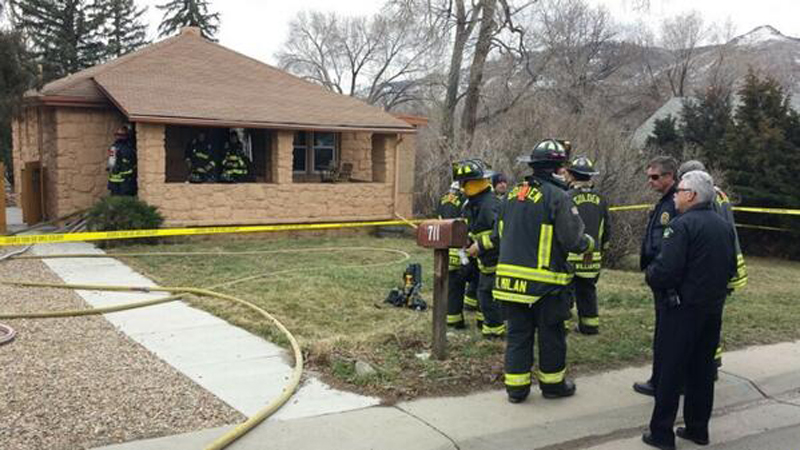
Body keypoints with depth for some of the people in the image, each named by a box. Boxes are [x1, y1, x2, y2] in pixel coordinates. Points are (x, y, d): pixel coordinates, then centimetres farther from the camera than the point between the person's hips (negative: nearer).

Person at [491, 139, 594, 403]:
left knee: (518, 333, 12)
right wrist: (589, 243, 6)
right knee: (551, 334, 12)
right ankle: (552, 383, 26)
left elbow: (497, 236, 13)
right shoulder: (557, 196, -12)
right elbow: (572, 240, -15)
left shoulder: (513, 194, 8)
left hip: (510, 277, 6)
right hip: (545, 281, -5)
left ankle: (516, 387, 17)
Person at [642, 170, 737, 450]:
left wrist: (650, 274, -4)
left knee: (670, 371, 1)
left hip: (683, 309, -7)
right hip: (714, 309, 8)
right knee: (702, 369, 16)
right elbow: (731, 269, 16)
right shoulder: (725, 227, 9)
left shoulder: (682, 225, -17)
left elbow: (665, 271, -24)